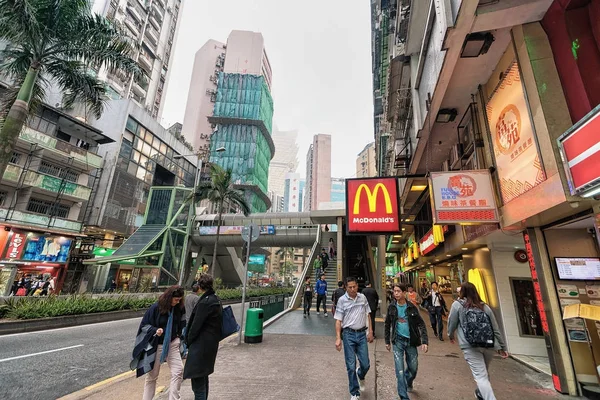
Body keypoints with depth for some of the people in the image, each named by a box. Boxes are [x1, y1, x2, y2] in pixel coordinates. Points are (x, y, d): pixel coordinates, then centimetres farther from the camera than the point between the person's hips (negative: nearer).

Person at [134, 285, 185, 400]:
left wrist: (179, 336, 3)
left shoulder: (179, 308, -7)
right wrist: (155, 330, -25)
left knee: (178, 371, -7)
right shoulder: (156, 308, -17)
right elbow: (144, 325, -8)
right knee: (152, 376, 12)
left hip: (172, 344, 3)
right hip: (156, 346, -2)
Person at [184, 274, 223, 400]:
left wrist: (188, 340, -1)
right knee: (203, 377, 24)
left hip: (201, 345, -9)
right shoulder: (216, 300, 5)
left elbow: (196, 325, -18)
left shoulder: (204, 302, -22)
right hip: (212, 344, 9)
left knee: (198, 380, 0)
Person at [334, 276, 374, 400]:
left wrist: (370, 332, 7)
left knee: (365, 364, 8)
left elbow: (367, 315, 10)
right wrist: (338, 338, -10)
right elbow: (338, 320, -5)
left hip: (362, 334, 3)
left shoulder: (363, 297, 1)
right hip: (349, 334, -2)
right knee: (351, 366, 5)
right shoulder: (342, 300, -8)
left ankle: (360, 375, 44)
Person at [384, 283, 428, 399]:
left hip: (411, 341, 0)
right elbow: (387, 325, 4)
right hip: (398, 341, 0)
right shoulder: (391, 307, -6)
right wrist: (387, 341, 7)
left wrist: (424, 341, -16)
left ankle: (408, 382, 46)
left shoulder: (412, 307, -9)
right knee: (399, 370, -4)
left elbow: (421, 324, -6)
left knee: (413, 368, 14)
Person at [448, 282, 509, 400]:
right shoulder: (485, 306, 11)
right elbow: (496, 329, 13)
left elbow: (451, 323, 4)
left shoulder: (457, 304, -1)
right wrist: (502, 347, 23)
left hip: (470, 346, -6)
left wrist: (451, 335, 24)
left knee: (480, 376, -3)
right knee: (484, 372, 26)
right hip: (489, 345, 6)